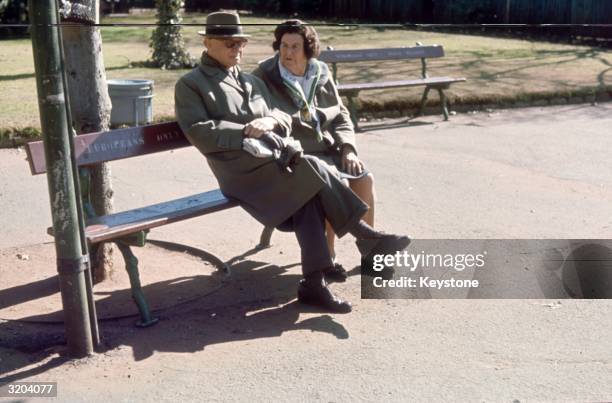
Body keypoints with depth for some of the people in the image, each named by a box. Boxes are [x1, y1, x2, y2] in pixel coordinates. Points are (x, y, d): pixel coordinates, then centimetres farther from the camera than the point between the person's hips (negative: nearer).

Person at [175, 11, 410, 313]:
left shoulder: (251, 81, 27)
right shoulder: (189, 85, 8)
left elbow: (284, 118, 19)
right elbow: (200, 134, -6)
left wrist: (270, 121, -5)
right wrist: (245, 131, -14)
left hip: (278, 157, 6)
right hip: (241, 169, -6)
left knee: (308, 196, -24)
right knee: (311, 168, -26)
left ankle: (314, 283, -23)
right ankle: (366, 237, -16)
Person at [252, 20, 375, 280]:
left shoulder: (321, 75, 7)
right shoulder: (265, 76, -7)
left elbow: (341, 116, 11)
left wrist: (348, 149, -3)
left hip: (328, 149, 5)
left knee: (364, 179, -15)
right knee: (337, 184, -28)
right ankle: (327, 255, -13)